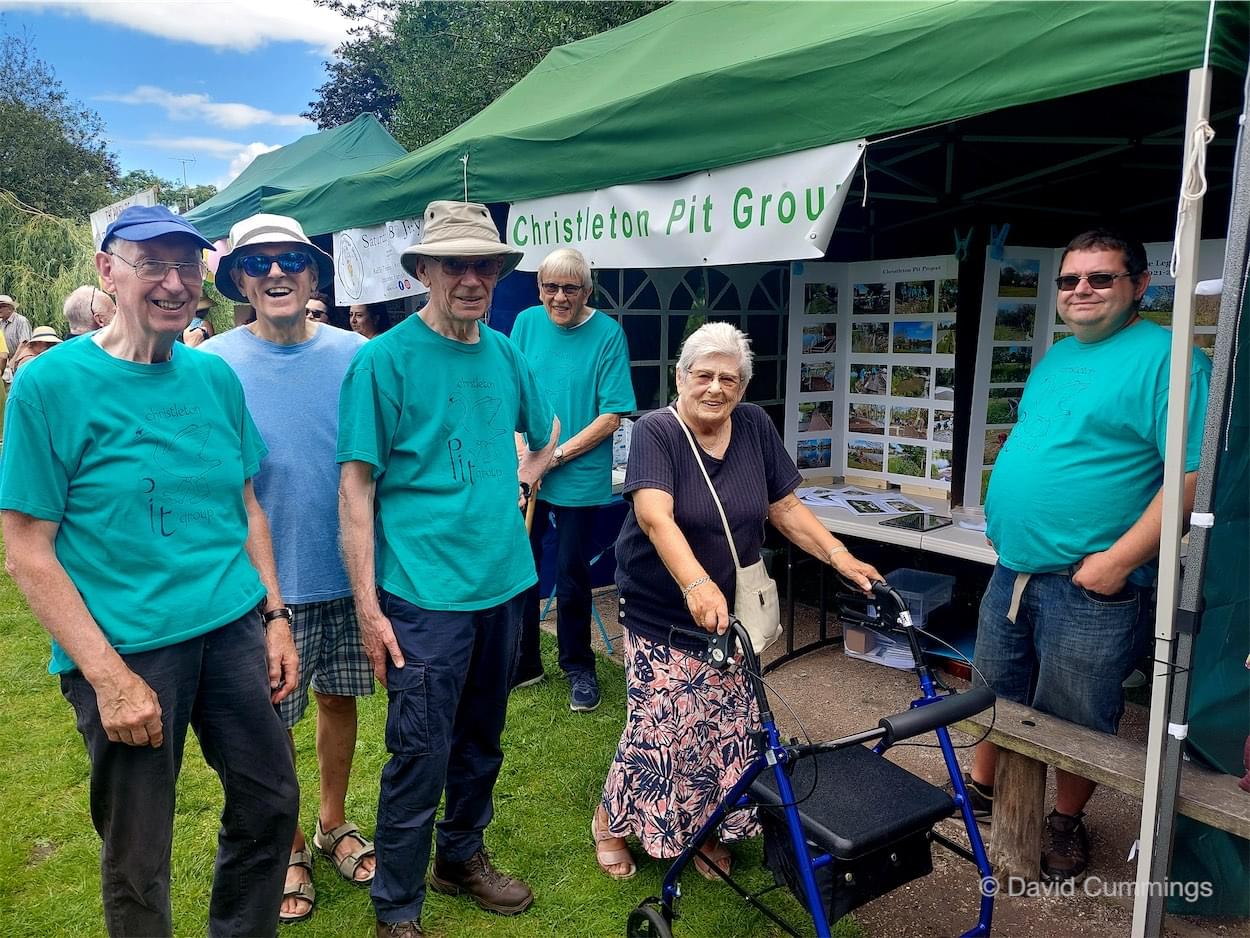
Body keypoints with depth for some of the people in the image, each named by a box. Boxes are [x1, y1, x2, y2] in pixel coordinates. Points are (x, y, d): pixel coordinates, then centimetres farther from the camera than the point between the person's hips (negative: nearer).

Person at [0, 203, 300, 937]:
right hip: (127, 650, -4)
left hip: (235, 629, 5)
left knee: (271, 801, 15)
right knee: (138, 860, 11)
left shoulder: (215, 376, 4)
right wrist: (107, 675, -16)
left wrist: (275, 614, 5)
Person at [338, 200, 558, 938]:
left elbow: (547, 430, 26)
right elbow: (356, 486, -11)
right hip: (424, 593, -6)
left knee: (481, 740, 20)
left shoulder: (505, 353, 7)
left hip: (504, 583, 6)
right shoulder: (385, 359, -9)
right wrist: (368, 607, -14)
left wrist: (520, 480, 9)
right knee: (420, 757, 3)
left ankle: (462, 857, 41)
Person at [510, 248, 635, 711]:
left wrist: (557, 455, -15)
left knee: (570, 576, 6)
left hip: (579, 477, -3)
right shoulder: (527, 323, 3)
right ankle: (523, 662, 30)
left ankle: (579, 668, 27)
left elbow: (612, 416, -10)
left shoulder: (607, 333, -8)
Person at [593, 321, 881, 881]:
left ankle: (710, 832, 30)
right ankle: (611, 822, 23)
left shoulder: (755, 427, 0)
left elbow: (786, 508, 4)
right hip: (661, 618, -4)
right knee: (661, 726, -3)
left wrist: (839, 556, -10)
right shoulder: (655, 432, -16)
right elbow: (655, 517, -31)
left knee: (730, 728, 8)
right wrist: (697, 586, -46)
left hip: (731, 613, 5)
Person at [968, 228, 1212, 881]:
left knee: (1074, 722, 11)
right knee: (995, 694, 21)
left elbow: (1192, 474, -20)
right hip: (1010, 571, 7)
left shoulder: (1164, 358, -13)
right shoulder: (1056, 357, 12)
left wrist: (1116, 561, -22)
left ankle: (1067, 822, 35)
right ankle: (982, 787, 43)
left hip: (1089, 587, -7)